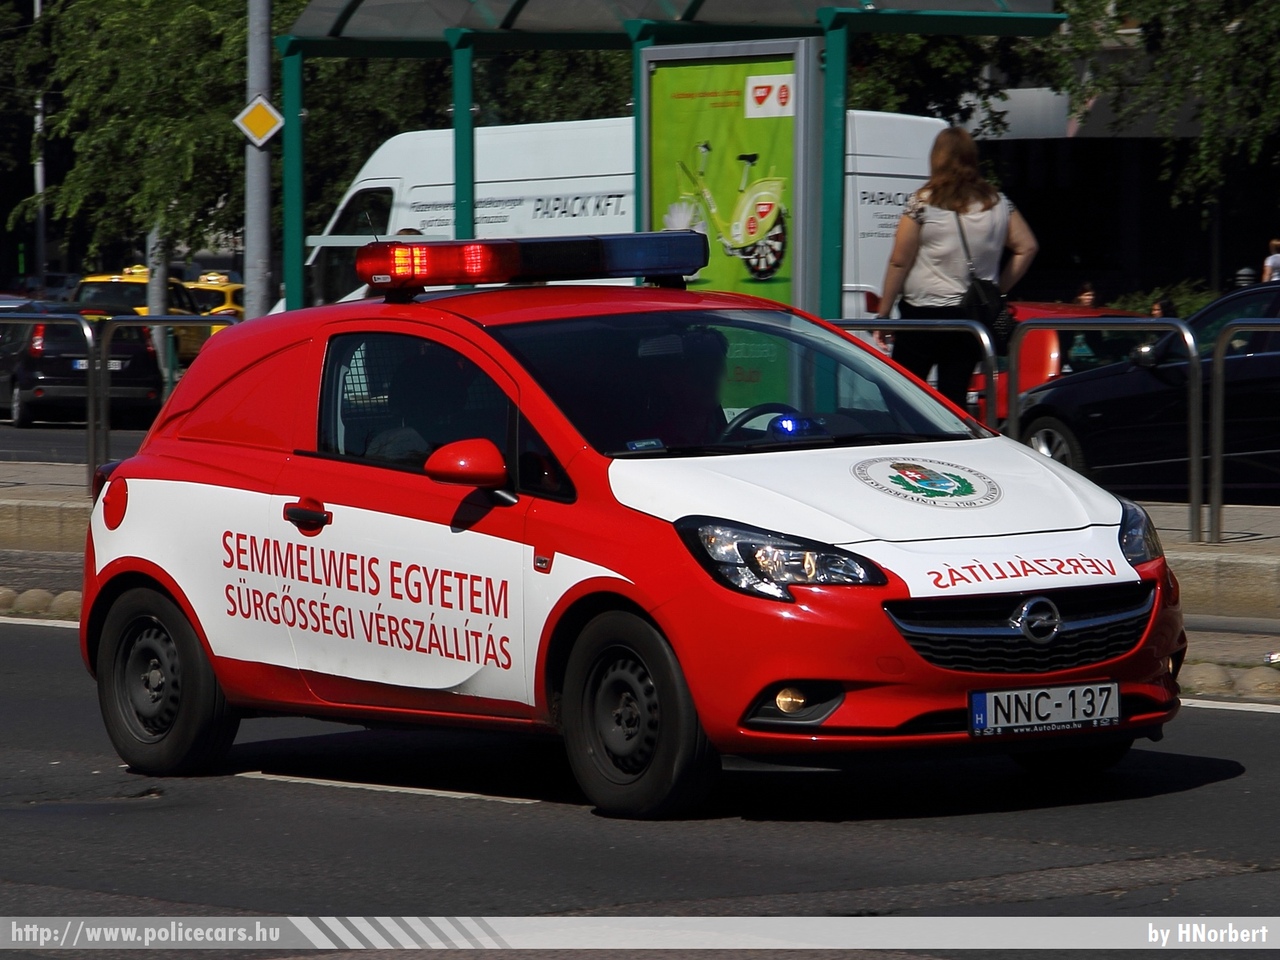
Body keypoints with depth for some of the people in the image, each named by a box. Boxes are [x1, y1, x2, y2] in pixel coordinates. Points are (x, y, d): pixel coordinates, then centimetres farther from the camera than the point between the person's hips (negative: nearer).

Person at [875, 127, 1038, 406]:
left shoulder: (922, 203, -8)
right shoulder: (997, 203, 4)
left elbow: (899, 262, -7)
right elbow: (1027, 248, 7)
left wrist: (882, 315, -2)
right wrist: (998, 289, 13)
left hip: (924, 315, -4)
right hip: (975, 317, 4)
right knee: (954, 400, 6)